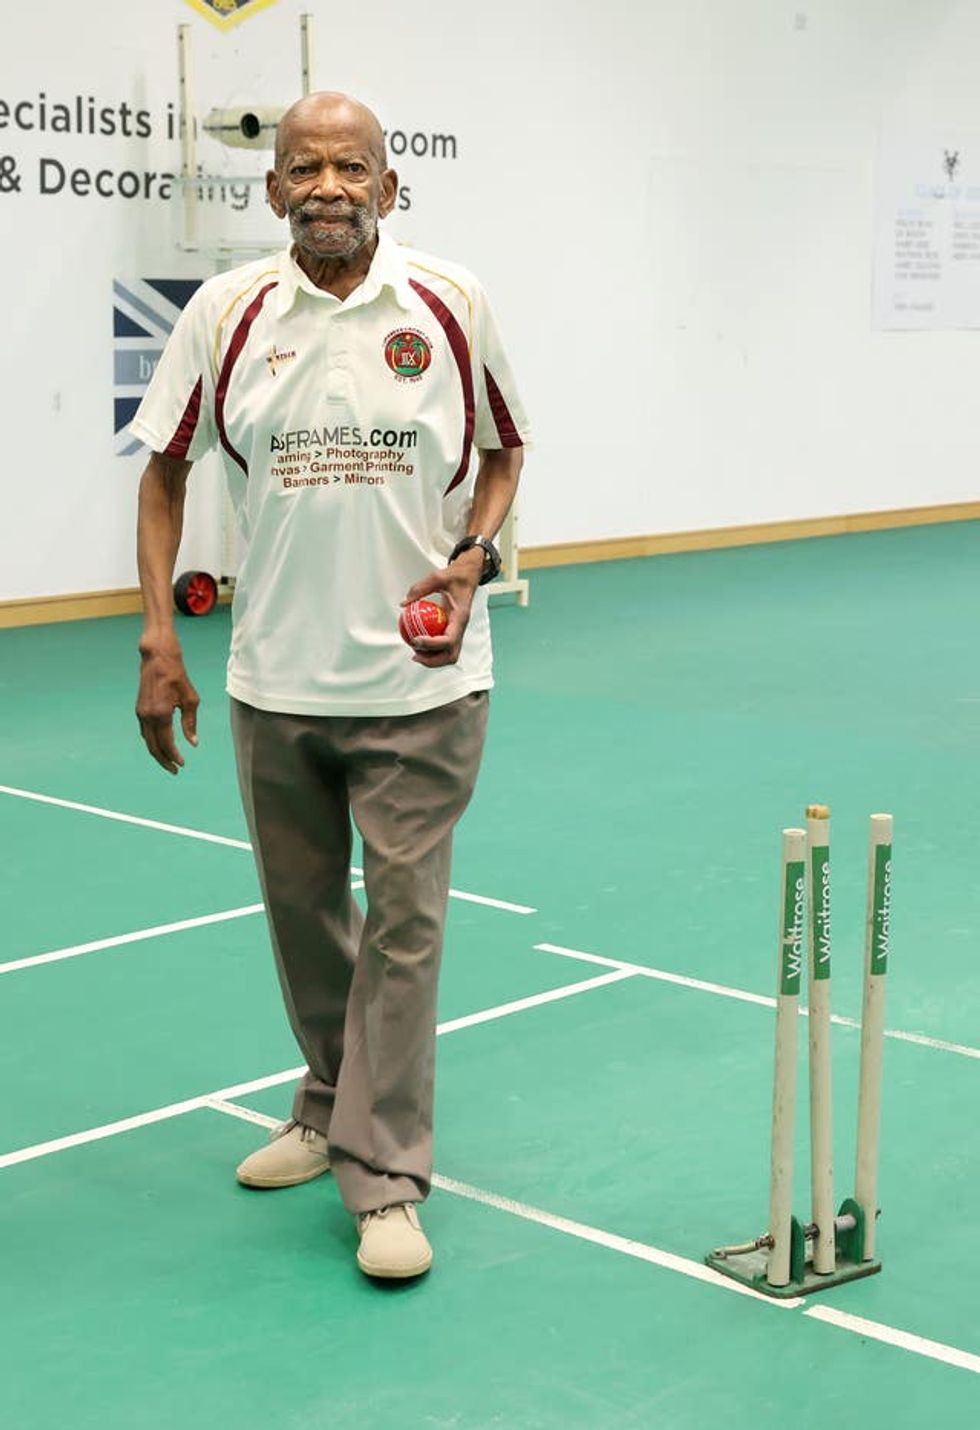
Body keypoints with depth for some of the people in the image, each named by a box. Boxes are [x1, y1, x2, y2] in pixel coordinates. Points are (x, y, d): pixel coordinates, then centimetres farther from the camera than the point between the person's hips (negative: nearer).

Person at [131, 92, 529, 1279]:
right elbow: (165, 471, 7)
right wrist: (159, 636, 0)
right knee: (302, 911, 15)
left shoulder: (452, 306, -4)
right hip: (275, 680, 2)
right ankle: (332, 1105, 37)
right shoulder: (225, 313, -1)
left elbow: (504, 449, 9)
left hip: (418, 679, -2)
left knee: (403, 922, -3)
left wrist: (471, 557, -10)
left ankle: (384, 1179, 6)